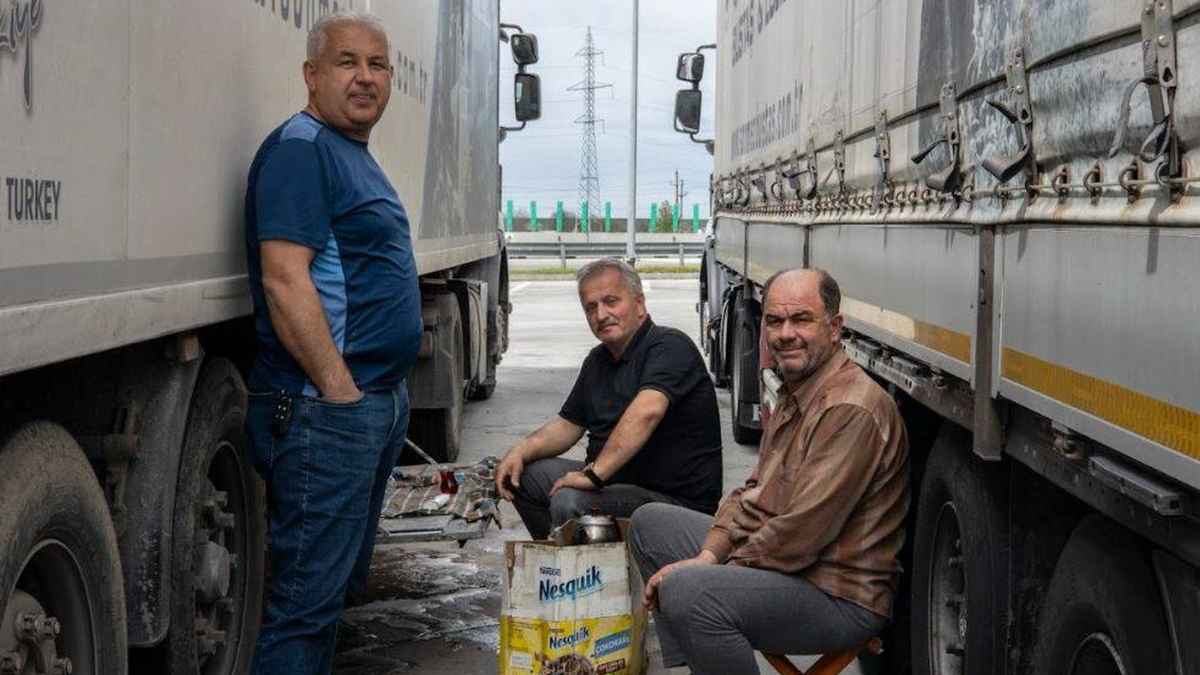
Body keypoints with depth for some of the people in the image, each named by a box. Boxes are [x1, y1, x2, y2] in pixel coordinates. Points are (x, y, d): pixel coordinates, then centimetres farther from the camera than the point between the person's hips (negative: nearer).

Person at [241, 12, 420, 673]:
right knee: (309, 596, -6)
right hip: (325, 410, -10)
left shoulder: (356, 157, 18)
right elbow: (285, 279, -22)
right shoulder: (301, 148, -12)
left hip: (379, 402, 10)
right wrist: (340, 391, -21)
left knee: (342, 583, 17)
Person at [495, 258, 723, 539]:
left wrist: (594, 473, -37)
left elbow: (646, 412, -34)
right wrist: (521, 451, 0)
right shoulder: (598, 360, 13)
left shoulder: (670, 346, -16)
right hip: (616, 480, 9)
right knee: (524, 475, 7)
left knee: (569, 502, -28)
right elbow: (568, 424, 19)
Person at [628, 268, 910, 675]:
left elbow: (802, 535, -25)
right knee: (649, 522, 16)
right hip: (775, 559, 11)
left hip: (839, 595, -11)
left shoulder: (851, 410, -22)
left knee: (686, 592, -33)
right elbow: (754, 493, 14)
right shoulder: (794, 397, 14)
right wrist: (709, 555, -2)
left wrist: (723, 568, -14)